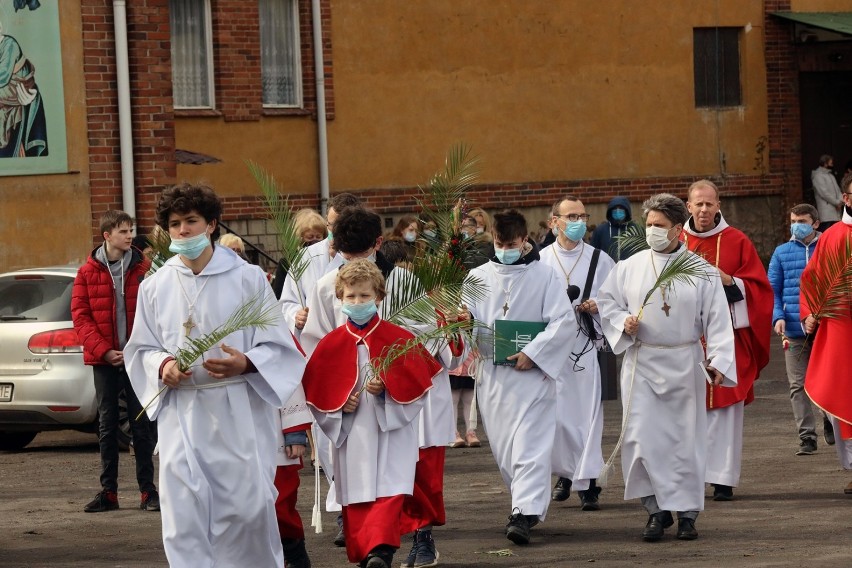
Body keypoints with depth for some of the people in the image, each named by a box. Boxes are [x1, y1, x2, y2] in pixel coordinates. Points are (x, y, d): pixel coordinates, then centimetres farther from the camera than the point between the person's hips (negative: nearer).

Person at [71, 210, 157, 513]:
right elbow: (80, 315, 0)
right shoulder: (89, 272, 1)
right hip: (104, 361, 1)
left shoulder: (143, 268, 1)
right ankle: (108, 491, 11)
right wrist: (102, 350, -10)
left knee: (141, 423, 2)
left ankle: (148, 489, 8)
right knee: (107, 425, 6)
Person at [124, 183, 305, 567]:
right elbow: (140, 349, 14)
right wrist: (163, 365, -8)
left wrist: (245, 363, -18)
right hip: (181, 413, 2)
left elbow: (277, 347, 2)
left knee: (247, 506, -2)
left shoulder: (248, 279, 1)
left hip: (238, 413, -2)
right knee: (184, 513, -5)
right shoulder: (155, 287, 7)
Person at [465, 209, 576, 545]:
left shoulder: (545, 276, -3)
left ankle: (525, 514, -20)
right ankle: (530, 503, 25)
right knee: (501, 446, 9)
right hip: (492, 374, 5)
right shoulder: (479, 277, 10)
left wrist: (533, 353, -15)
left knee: (530, 444, -12)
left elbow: (565, 322, -8)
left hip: (531, 372, -5)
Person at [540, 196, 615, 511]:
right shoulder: (540, 261, 6)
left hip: (588, 346, 0)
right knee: (556, 415, 0)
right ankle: (566, 472, 21)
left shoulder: (600, 260, 6)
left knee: (588, 413, -5)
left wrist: (599, 306, -10)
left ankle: (587, 483, -3)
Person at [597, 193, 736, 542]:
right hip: (641, 363, 1)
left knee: (685, 438, 3)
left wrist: (719, 361, -12)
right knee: (642, 437, -8)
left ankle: (687, 513, 13)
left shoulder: (701, 272, -1)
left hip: (684, 363, -1)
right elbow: (606, 303, 11)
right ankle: (658, 509, 3)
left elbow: (717, 320, -3)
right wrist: (623, 322, -9)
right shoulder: (629, 268, 4)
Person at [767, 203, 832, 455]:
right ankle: (807, 437, 1)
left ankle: (831, 421, 30)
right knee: (798, 385, -2)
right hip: (794, 331, 1)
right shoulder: (782, 253, 9)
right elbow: (772, 290, 9)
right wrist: (777, 317, -8)